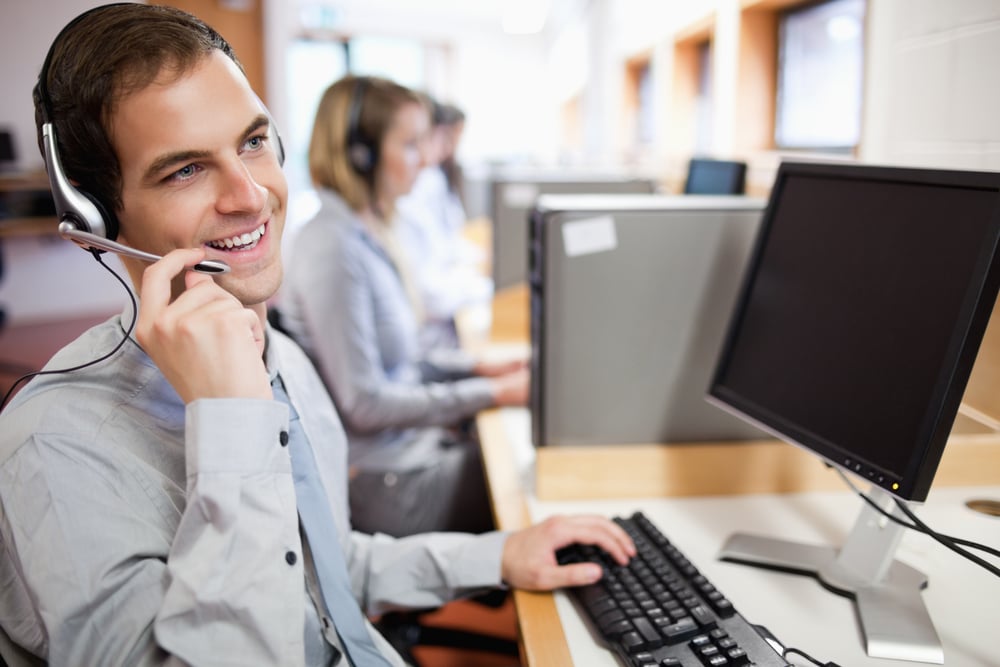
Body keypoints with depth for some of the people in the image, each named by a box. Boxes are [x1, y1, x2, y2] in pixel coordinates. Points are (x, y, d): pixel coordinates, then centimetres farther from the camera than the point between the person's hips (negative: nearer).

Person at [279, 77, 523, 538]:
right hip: (382, 483, -9)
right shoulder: (332, 248, -21)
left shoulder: (369, 233, 8)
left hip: (410, 440, 9)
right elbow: (364, 402, -22)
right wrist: (493, 394, -17)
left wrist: (479, 366, 5)